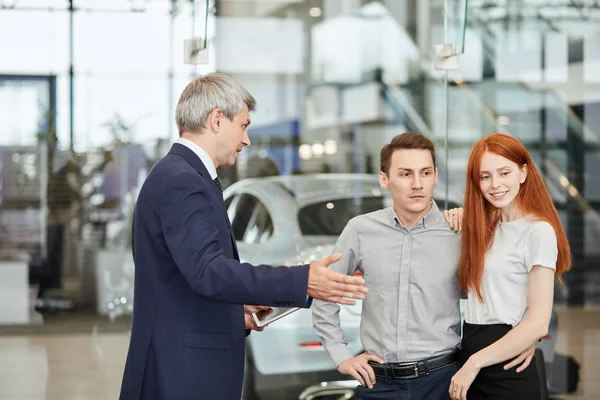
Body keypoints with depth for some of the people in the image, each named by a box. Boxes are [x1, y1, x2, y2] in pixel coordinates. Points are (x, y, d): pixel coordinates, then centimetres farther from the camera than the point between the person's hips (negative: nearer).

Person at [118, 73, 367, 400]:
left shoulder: (174, 175, 17)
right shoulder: (182, 182, -16)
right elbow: (207, 271, -28)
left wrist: (235, 309, 17)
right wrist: (303, 283, -33)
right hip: (184, 373, -10)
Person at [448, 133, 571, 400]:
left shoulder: (538, 231, -13)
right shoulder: (488, 227, 11)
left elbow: (538, 324, -17)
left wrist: (475, 363, -14)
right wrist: (459, 222, 4)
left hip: (508, 373, -7)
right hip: (472, 366, 7)